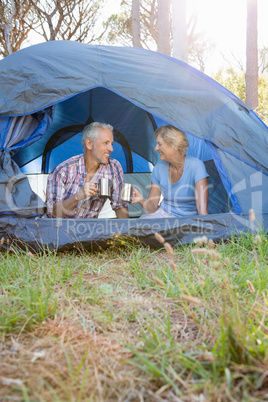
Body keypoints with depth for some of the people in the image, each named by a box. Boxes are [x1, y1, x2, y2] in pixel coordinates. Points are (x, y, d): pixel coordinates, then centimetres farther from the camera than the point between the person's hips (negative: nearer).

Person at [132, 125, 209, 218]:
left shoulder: (196, 165, -17)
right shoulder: (159, 168, -3)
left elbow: (202, 208, -22)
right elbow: (152, 207, -1)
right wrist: (142, 200, -21)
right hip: (163, 214, 3)